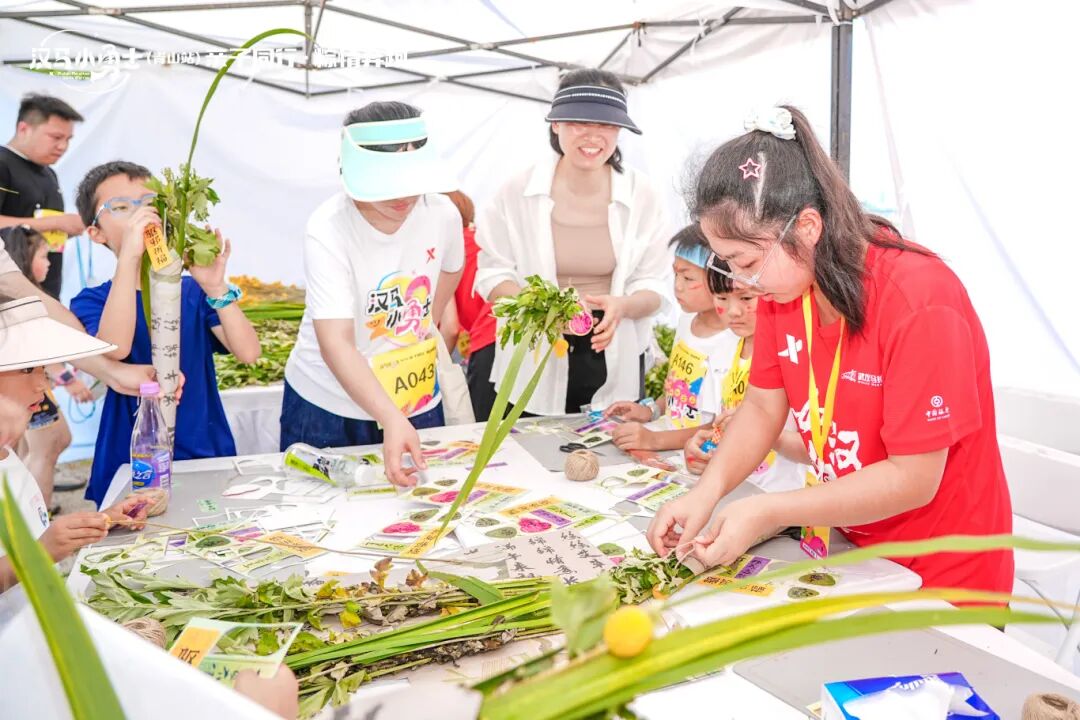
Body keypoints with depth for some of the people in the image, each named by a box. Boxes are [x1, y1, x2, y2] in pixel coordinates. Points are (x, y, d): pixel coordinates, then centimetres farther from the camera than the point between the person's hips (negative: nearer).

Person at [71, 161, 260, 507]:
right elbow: (115, 349, -21)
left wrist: (215, 287, -22)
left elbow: (249, 353, -8)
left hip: (209, 456, 2)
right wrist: (129, 257, -27)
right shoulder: (92, 300, 2)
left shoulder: (194, 291, 6)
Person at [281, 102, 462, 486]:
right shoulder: (328, 230, -24)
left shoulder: (442, 213, -10)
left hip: (419, 401, 4)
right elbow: (334, 343, -32)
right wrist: (389, 419, -43)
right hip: (329, 406, -3)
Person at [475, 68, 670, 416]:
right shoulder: (518, 190, -8)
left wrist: (621, 306, -24)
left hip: (614, 364, 1)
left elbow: (653, 286, -1)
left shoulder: (640, 195, -4)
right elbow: (493, 275, -3)